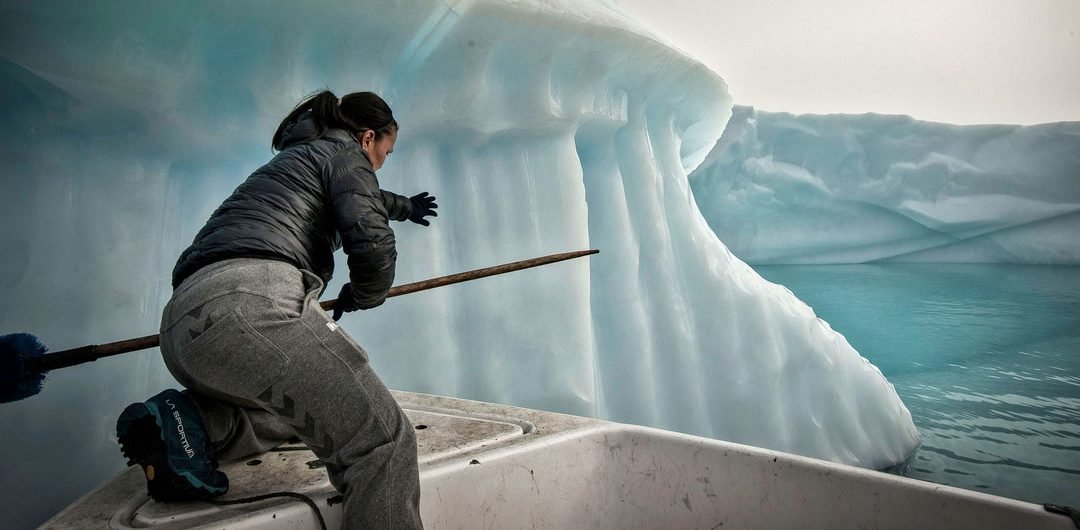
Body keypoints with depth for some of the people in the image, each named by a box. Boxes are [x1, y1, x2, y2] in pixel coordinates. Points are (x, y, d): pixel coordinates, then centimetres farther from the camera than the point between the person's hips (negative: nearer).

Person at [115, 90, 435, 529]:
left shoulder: (298, 156, 36)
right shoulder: (344, 153, 10)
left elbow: (356, 197, 58)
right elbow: (374, 249, -5)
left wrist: (404, 206, 75)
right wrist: (360, 295, 16)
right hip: (249, 304, -10)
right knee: (381, 438, -14)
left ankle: (189, 422, 6)